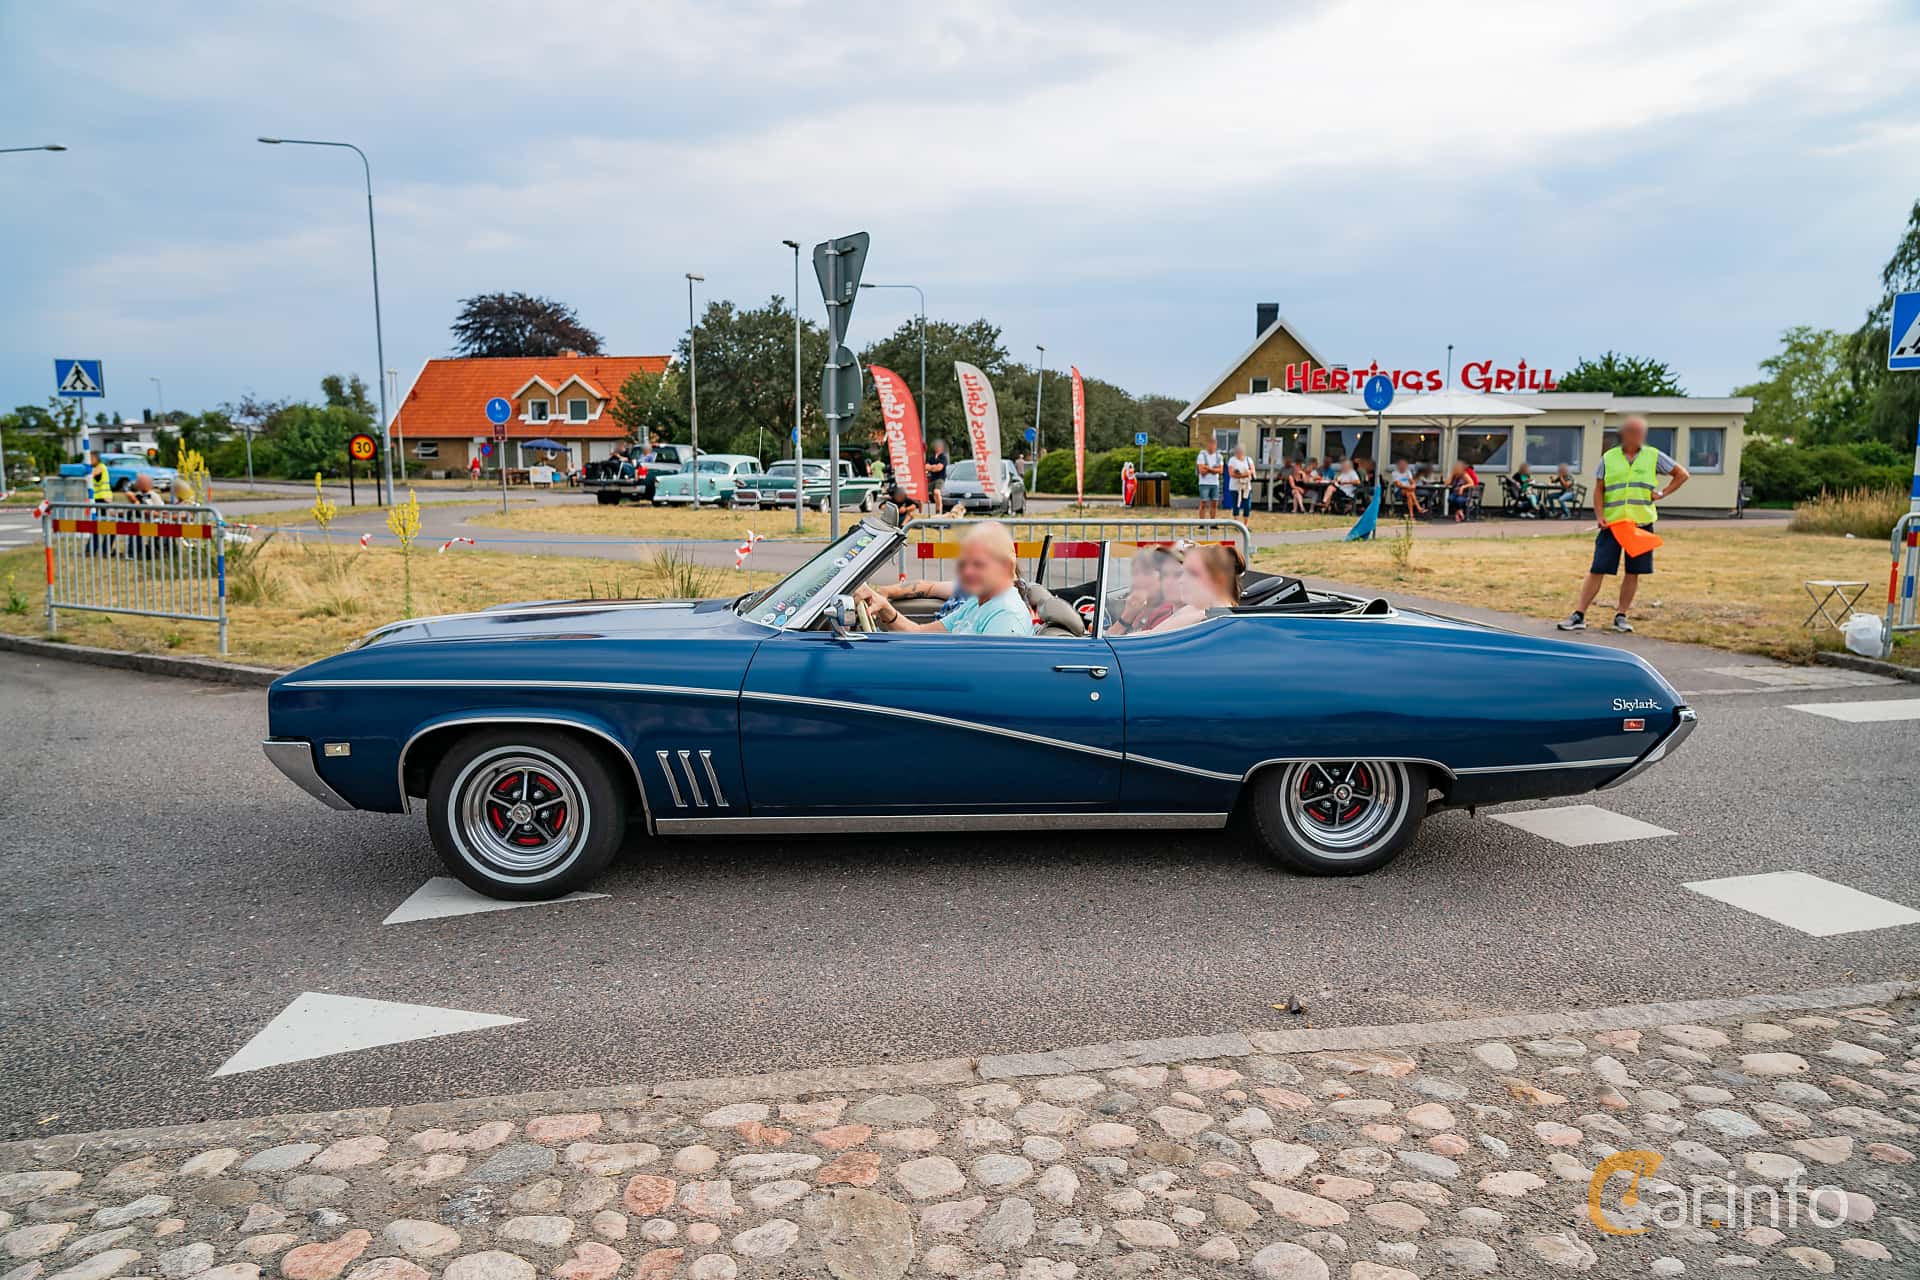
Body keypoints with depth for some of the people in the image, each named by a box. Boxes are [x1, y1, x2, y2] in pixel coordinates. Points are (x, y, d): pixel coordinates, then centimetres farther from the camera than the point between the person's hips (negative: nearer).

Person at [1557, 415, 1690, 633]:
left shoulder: (1654, 456, 5)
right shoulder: (1608, 458, 4)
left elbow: (1681, 474, 13)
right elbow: (1598, 490, 5)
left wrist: (1662, 493, 2)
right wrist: (1599, 516, -7)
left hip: (1641, 523, 1)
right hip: (1611, 523, -1)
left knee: (1633, 572, 5)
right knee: (1597, 570, -4)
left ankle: (1621, 616, 16)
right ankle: (1579, 615, -2)